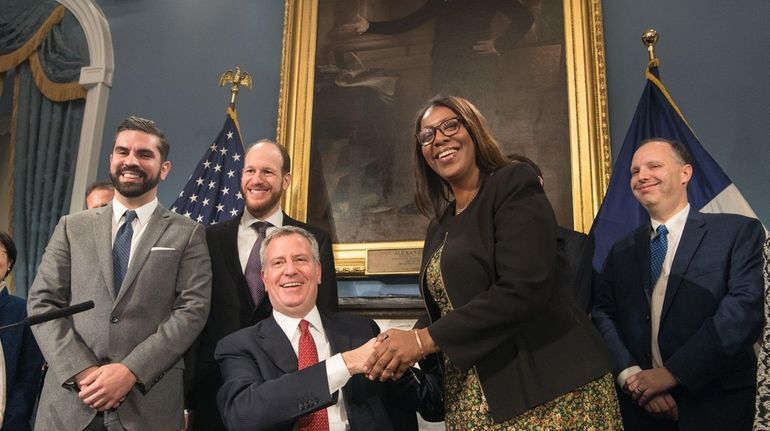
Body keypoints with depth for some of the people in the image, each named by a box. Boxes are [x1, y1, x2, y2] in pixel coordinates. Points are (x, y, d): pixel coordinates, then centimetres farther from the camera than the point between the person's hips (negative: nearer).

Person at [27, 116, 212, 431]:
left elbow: (192, 310, -6)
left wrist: (131, 371, -15)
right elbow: (42, 302, 4)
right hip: (70, 398, 2)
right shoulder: (72, 227, 10)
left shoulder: (187, 234, 2)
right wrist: (81, 370, -10)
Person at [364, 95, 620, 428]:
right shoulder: (440, 226, 13)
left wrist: (424, 340, -17)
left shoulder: (514, 184, -7)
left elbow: (523, 291, -20)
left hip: (547, 387, -6)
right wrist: (401, 348, -2)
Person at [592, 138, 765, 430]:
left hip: (713, 404, -3)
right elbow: (602, 314, 1)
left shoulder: (738, 232, -3)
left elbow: (744, 309, -15)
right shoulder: (621, 252, 9)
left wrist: (674, 372, -19)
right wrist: (630, 375, -16)